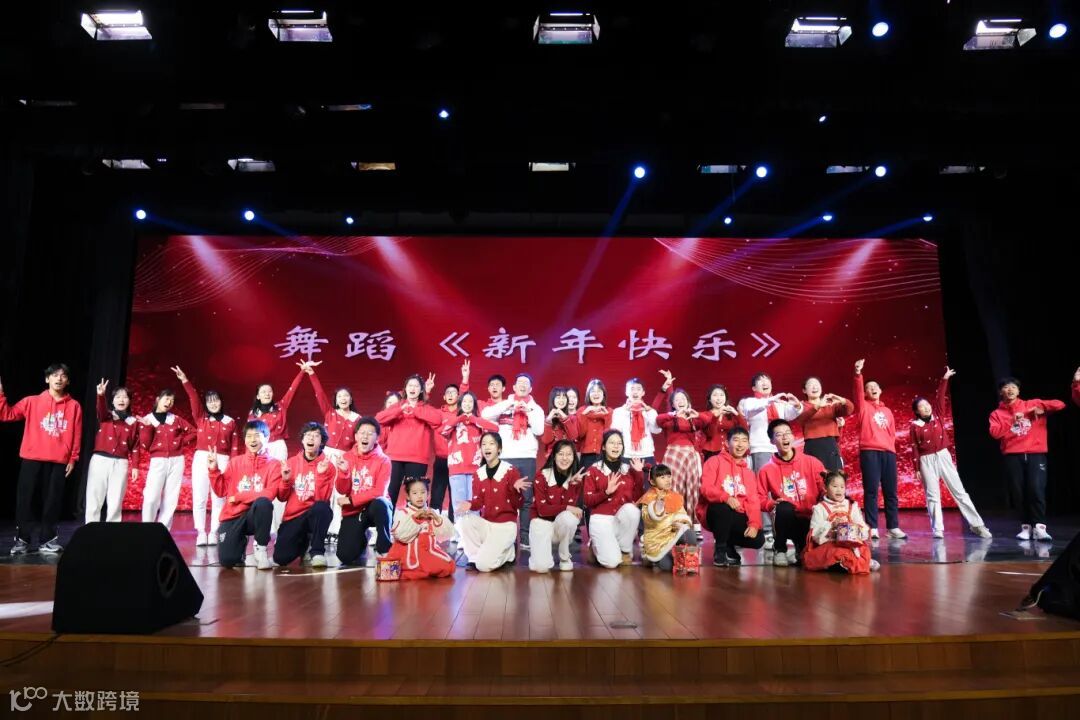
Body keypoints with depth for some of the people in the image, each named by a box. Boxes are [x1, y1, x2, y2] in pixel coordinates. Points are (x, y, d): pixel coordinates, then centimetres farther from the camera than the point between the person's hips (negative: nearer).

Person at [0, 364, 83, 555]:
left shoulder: (74, 406, 5)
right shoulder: (32, 402, 7)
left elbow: (77, 435, 5)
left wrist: (73, 459, 1)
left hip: (58, 461, 0)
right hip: (32, 459, 0)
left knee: (52, 501, 3)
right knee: (25, 499, 1)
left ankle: (48, 540, 12)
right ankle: (21, 540, 11)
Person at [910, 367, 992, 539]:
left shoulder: (937, 415, 3)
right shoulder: (915, 425, -5)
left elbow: (940, 398, -7)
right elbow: (914, 448, -5)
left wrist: (945, 379, -14)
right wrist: (917, 468, -7)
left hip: (943, 456, 2)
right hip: (926, 460, -2)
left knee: (959, 491, 5)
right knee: (932, 495, 2)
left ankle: (977, 525, 9)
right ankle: (937, 529, 4)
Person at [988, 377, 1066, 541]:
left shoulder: (1032, 405, 12)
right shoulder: (997, 413, 9)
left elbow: (1060, 404, 7)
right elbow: (994, 433, -6)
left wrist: (1042, 408, -8)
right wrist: (1012, 422, -15)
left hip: (1036, 454, 0)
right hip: (1013, 456, 1)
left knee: (1036, 490, -13)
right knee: (1018, 492, -2)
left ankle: (1039, 527, -13)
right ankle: (1026, 527, 6)